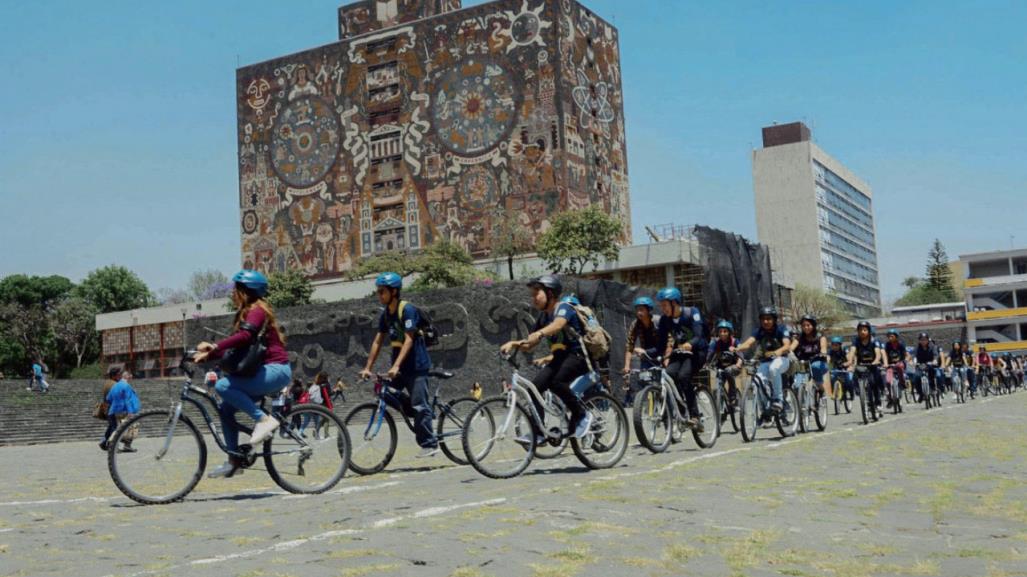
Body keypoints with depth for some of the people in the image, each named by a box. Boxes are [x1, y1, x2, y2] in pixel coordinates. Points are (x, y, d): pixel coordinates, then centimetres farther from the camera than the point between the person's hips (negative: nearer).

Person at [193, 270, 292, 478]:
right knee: (225, 409, 4)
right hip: (265, 370, 10)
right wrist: (208, 355, 7)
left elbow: (244, 336, -29)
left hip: (276, 369, -10)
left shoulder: (257, 310, -10)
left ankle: (264, 419, -18)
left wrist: (214, 347, -33)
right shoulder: (247, 313, 19)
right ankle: (234, 460, 8)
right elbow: (234, 347, 17)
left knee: (223, 386, -23)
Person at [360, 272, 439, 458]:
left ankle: (430, 444, -1)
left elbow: (408, 340, -22)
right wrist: (368, 367, 5)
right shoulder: (385, 314, 8)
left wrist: (396, 366, -30)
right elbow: (378, 341, 10)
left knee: (419, 405, -8)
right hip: (399, 366, 8)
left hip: (416, 365, -8)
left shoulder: (407, 310, -16)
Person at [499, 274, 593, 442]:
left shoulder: (563, 308, -11)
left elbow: (557, 325, -34)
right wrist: (513, 344, -12)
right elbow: (529, 345, 8)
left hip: (577, 355, -7)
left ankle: (582, 415, -14)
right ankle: (539, 433, -7)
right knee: (534, 387, -12)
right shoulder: (543, 317, 12)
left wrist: (539, 334, -54)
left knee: (555, 381, -33)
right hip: (560, 357, 7)